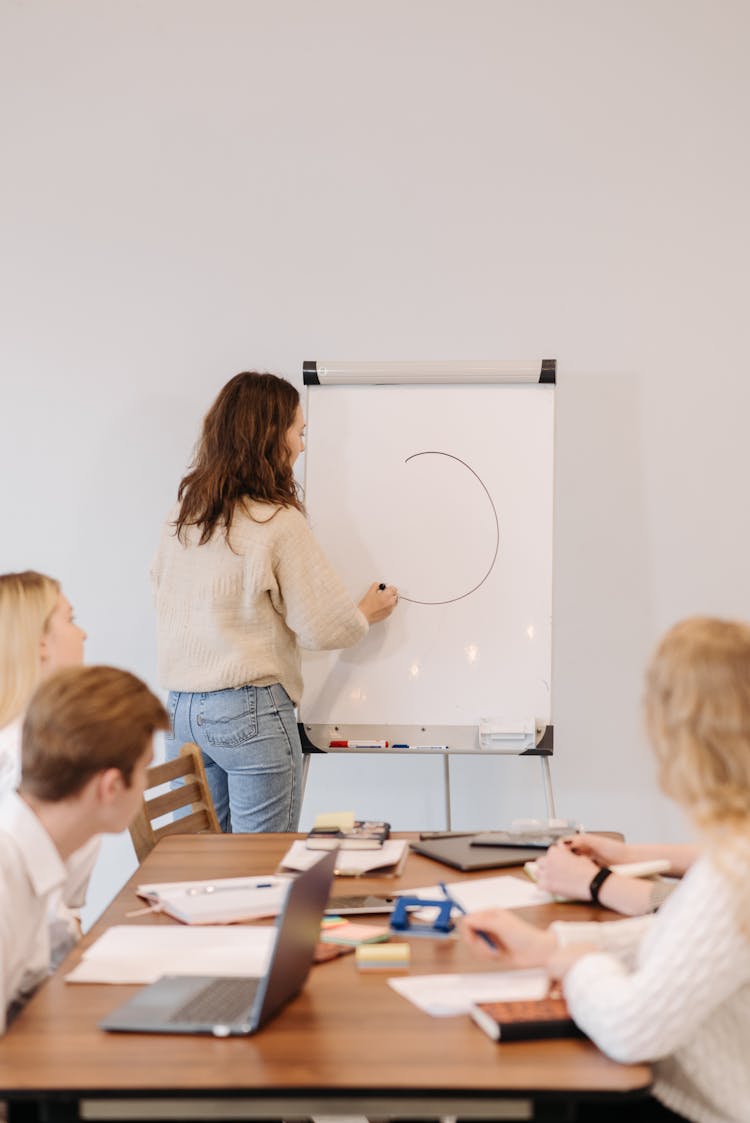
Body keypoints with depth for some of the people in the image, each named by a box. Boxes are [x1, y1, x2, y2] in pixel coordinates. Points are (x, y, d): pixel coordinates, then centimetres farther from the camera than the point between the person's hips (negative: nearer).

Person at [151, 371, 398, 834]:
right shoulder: (279, 522, -12)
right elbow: (323, 627, -8)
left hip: (181, 708, 7)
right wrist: (367, 614, 13)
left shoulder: (184, 513, 6)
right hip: (251, 710, -6)